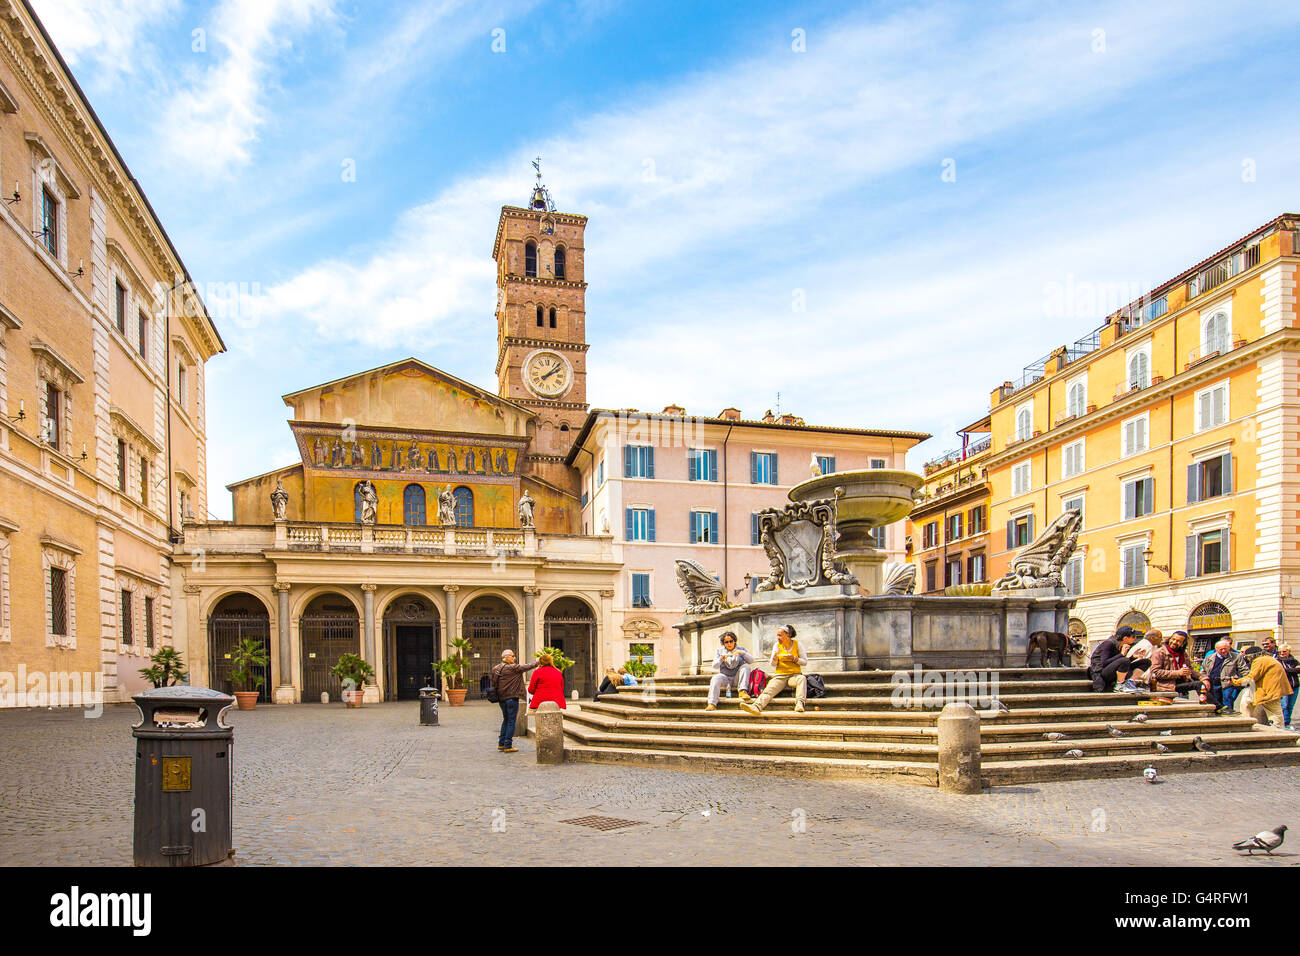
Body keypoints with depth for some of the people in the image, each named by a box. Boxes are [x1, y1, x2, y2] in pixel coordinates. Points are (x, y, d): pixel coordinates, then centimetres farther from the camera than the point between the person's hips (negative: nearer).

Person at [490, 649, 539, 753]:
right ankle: (508, 746, 0)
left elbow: (493, 683, 11)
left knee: (506, 720, 19)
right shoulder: (513, 668, -13)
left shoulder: (495, 669, 8)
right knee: (511, 721, 0)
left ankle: (501, 744, 21)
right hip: (511, 698, -7)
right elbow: (526, 667, -9)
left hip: (501, 698, 7)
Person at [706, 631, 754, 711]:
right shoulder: (720, 651, 14)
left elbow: (751, 660, -1)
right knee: (716, 678, -32)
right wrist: (721, 659, -17)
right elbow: (714, 666, 4)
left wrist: (742, 653, -17)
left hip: (737, 678, 0)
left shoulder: (741, 649, 13)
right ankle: (712, 704, -43)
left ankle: (742, 691, -35)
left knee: (746, 666, -25)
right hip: (725, 677, 0)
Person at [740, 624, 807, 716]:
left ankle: (799, 703, -50)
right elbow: (773, 664, 9)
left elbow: (805, 661, 4)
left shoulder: (797, 644, 3)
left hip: (794, 675, -1)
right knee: (769, 689, -26)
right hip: (780, 676, 1)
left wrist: (793, 658, -13)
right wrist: (775, 656, -13)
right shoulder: (777, 645, 8)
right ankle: (756, 706, -51)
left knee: (801, 678, -36)